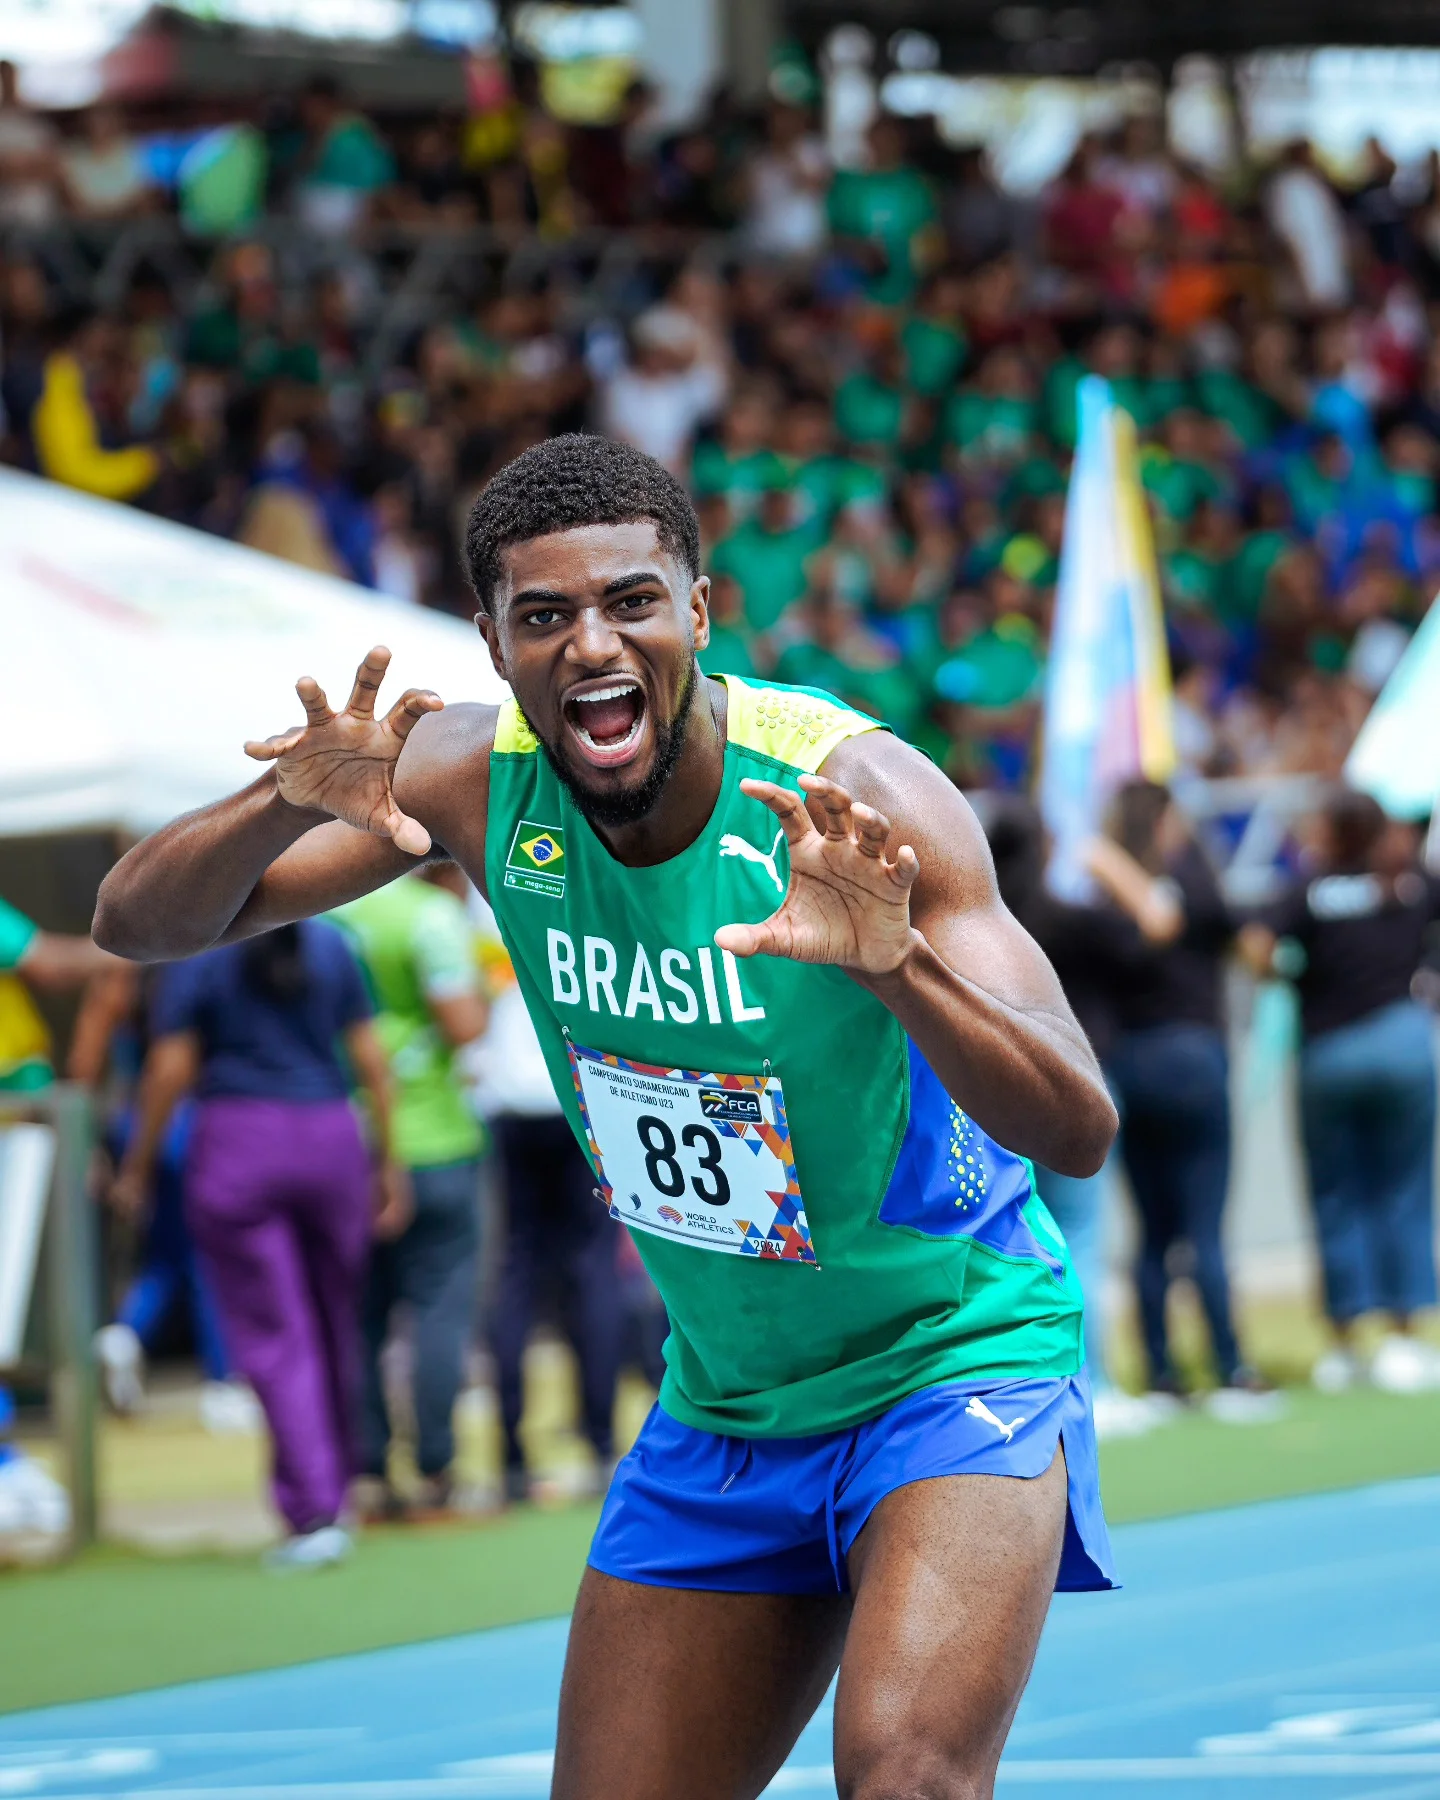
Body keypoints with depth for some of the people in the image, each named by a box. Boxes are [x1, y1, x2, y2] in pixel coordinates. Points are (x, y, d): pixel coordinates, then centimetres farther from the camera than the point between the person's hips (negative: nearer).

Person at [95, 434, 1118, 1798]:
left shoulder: (852, 801, -24)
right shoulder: (481, 781, -10)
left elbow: (1078, 1133, -31)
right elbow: (138, 921, -8)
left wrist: (895, 959, -50)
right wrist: (288, 805, -30)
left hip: (956, 1365, -5)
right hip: (719, 1413, 5)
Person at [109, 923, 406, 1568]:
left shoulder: (194, 953, -3)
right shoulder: (330, 945, 6)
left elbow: (169, 1071, -6)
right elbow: (371, 1060, 5)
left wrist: (136, 1168, 4)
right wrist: (389, 1162, 10)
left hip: (237, 1149, -3)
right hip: (329, 1138, 3)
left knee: (273, 1335, -2)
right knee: (335, 1326, 16)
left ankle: (313, 1512, -11)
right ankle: (335, 1493, 26)